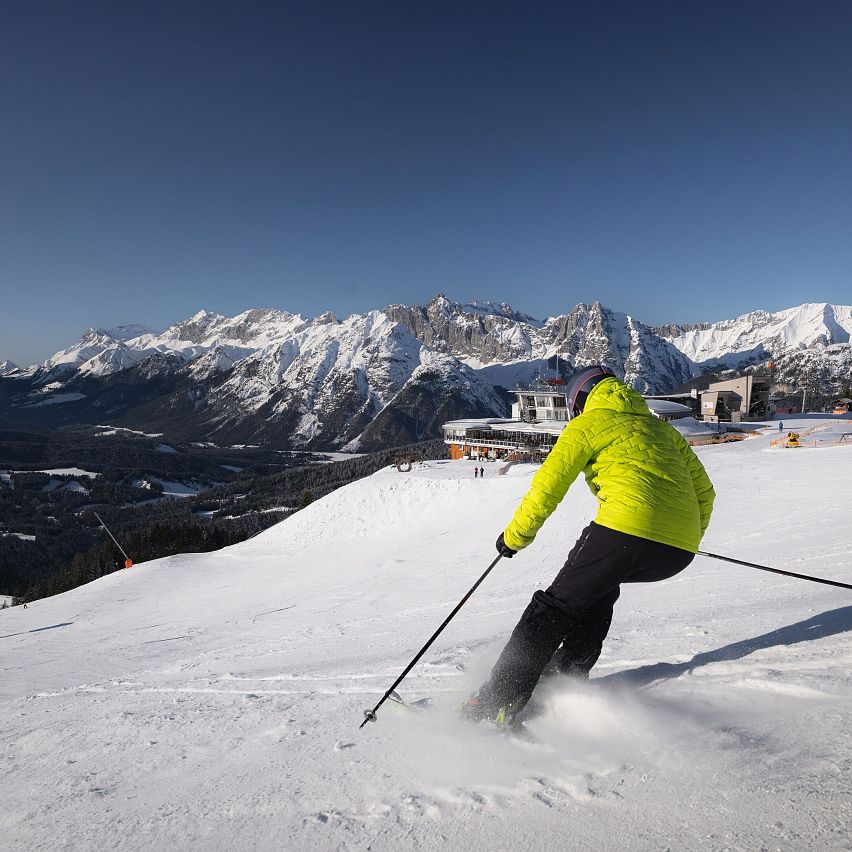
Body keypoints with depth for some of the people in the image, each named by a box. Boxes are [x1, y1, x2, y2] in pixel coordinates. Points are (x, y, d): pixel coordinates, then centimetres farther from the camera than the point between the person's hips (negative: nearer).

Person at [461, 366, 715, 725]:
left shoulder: (589, 423, 12)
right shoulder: (662, 428, 30)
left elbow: (547, 486, 2)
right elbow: (703, 490, 30)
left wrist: (515, 535, 12)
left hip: (627, 528, -7)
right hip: (679, 550, 7)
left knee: (556, 605, 5)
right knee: (602, 584, 32)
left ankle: (498, 702, 2)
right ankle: (571, 671, 28)